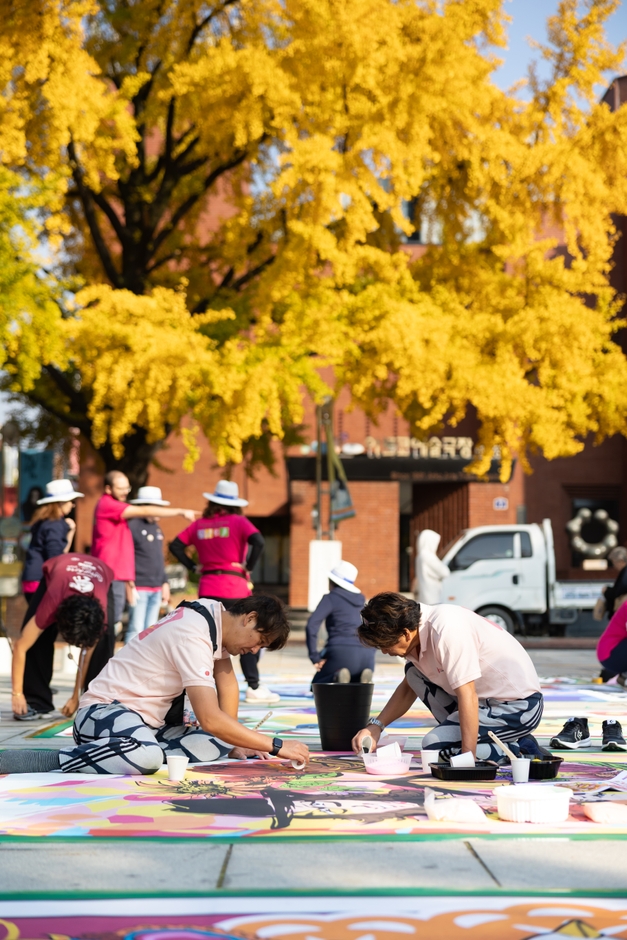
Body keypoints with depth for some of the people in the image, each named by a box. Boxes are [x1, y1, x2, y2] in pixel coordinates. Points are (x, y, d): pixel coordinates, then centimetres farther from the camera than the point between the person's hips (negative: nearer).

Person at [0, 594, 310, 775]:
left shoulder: (216, 614, 6)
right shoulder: (194, 636, -23)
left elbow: (228, 684, 14)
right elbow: (210, 719, -29)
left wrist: (235, 743, 5)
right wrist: (276, 746, -24)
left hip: (148, 722, 9)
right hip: (105, 710, -9)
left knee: (219, 745, -7)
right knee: (146, 756, -41)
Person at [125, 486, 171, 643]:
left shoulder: (156, 527, 15)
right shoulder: (133, 526, -9)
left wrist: (164, 583, 20)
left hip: (156, 589, 8)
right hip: (140, 587, -8)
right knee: (136, 629, -7)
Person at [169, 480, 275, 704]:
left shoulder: (199, 524, 9)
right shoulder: (238, 521, -3)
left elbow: (175, 546, 8)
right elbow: (258, 541, -19)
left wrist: (193, 566, 8)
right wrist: (248, 566, -9)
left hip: (207, 589, 4)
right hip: (234, 589, -4)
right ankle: (254, 688, 3)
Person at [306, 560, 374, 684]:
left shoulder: (330, 598, 4)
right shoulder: (361, 600, 24)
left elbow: (311, 626, -7)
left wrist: (315, 657, -6)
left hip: (341, 652, -5)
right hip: (366, 655, 5)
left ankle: (337, 677, -16)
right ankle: (363, 678, -9)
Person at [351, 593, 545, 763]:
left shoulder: (447, 631, -27)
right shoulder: (416, 627, 1)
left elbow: (467, 697, -29)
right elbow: (408, 687, 15)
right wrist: (376, 726, 4)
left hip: (519, 707, -10)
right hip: (489, 698, 10)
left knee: (434, 746, -17)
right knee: (413, 673, 7)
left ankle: (521, 751, -8)